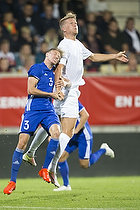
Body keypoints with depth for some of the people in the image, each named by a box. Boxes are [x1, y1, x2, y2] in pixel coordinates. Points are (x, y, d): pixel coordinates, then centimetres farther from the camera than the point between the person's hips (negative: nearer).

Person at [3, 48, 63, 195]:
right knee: (22, 143, -9)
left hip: (48, 109, 5)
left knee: (56, 132, -25)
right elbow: (31, 90, -10)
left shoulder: (52, 72, 19)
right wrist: (51, 94, -4)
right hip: (33, 109, -5)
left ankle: (45, 169, -10)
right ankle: (12, 181, 0)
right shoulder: (37, 68, -2)